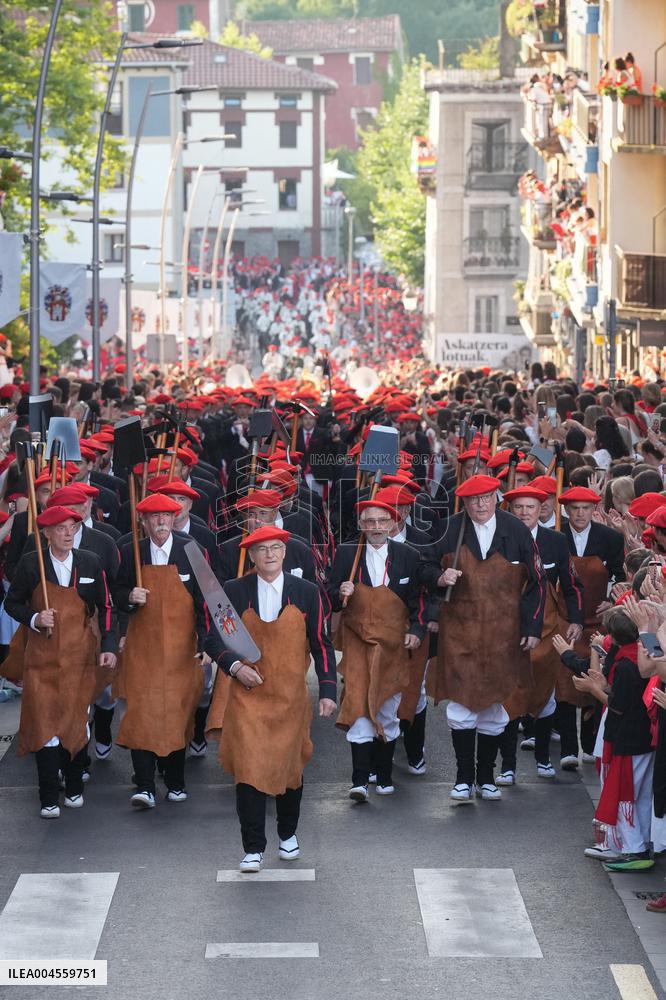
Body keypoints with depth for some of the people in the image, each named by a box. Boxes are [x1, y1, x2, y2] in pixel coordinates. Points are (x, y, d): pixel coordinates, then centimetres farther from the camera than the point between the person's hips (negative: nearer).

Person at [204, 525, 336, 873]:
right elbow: (213, 639, 3)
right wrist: (235, 666, -14)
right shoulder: (234, 592, -1)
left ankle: (288, 834, 34)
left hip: (290, 697, 1)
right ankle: (253, 848, 0)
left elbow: (321, 645, 4)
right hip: (246, 695, -1)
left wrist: (328, 691, -3)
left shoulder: (306, 593, 2)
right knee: (248, 769, -8)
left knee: (289, 766, 11)